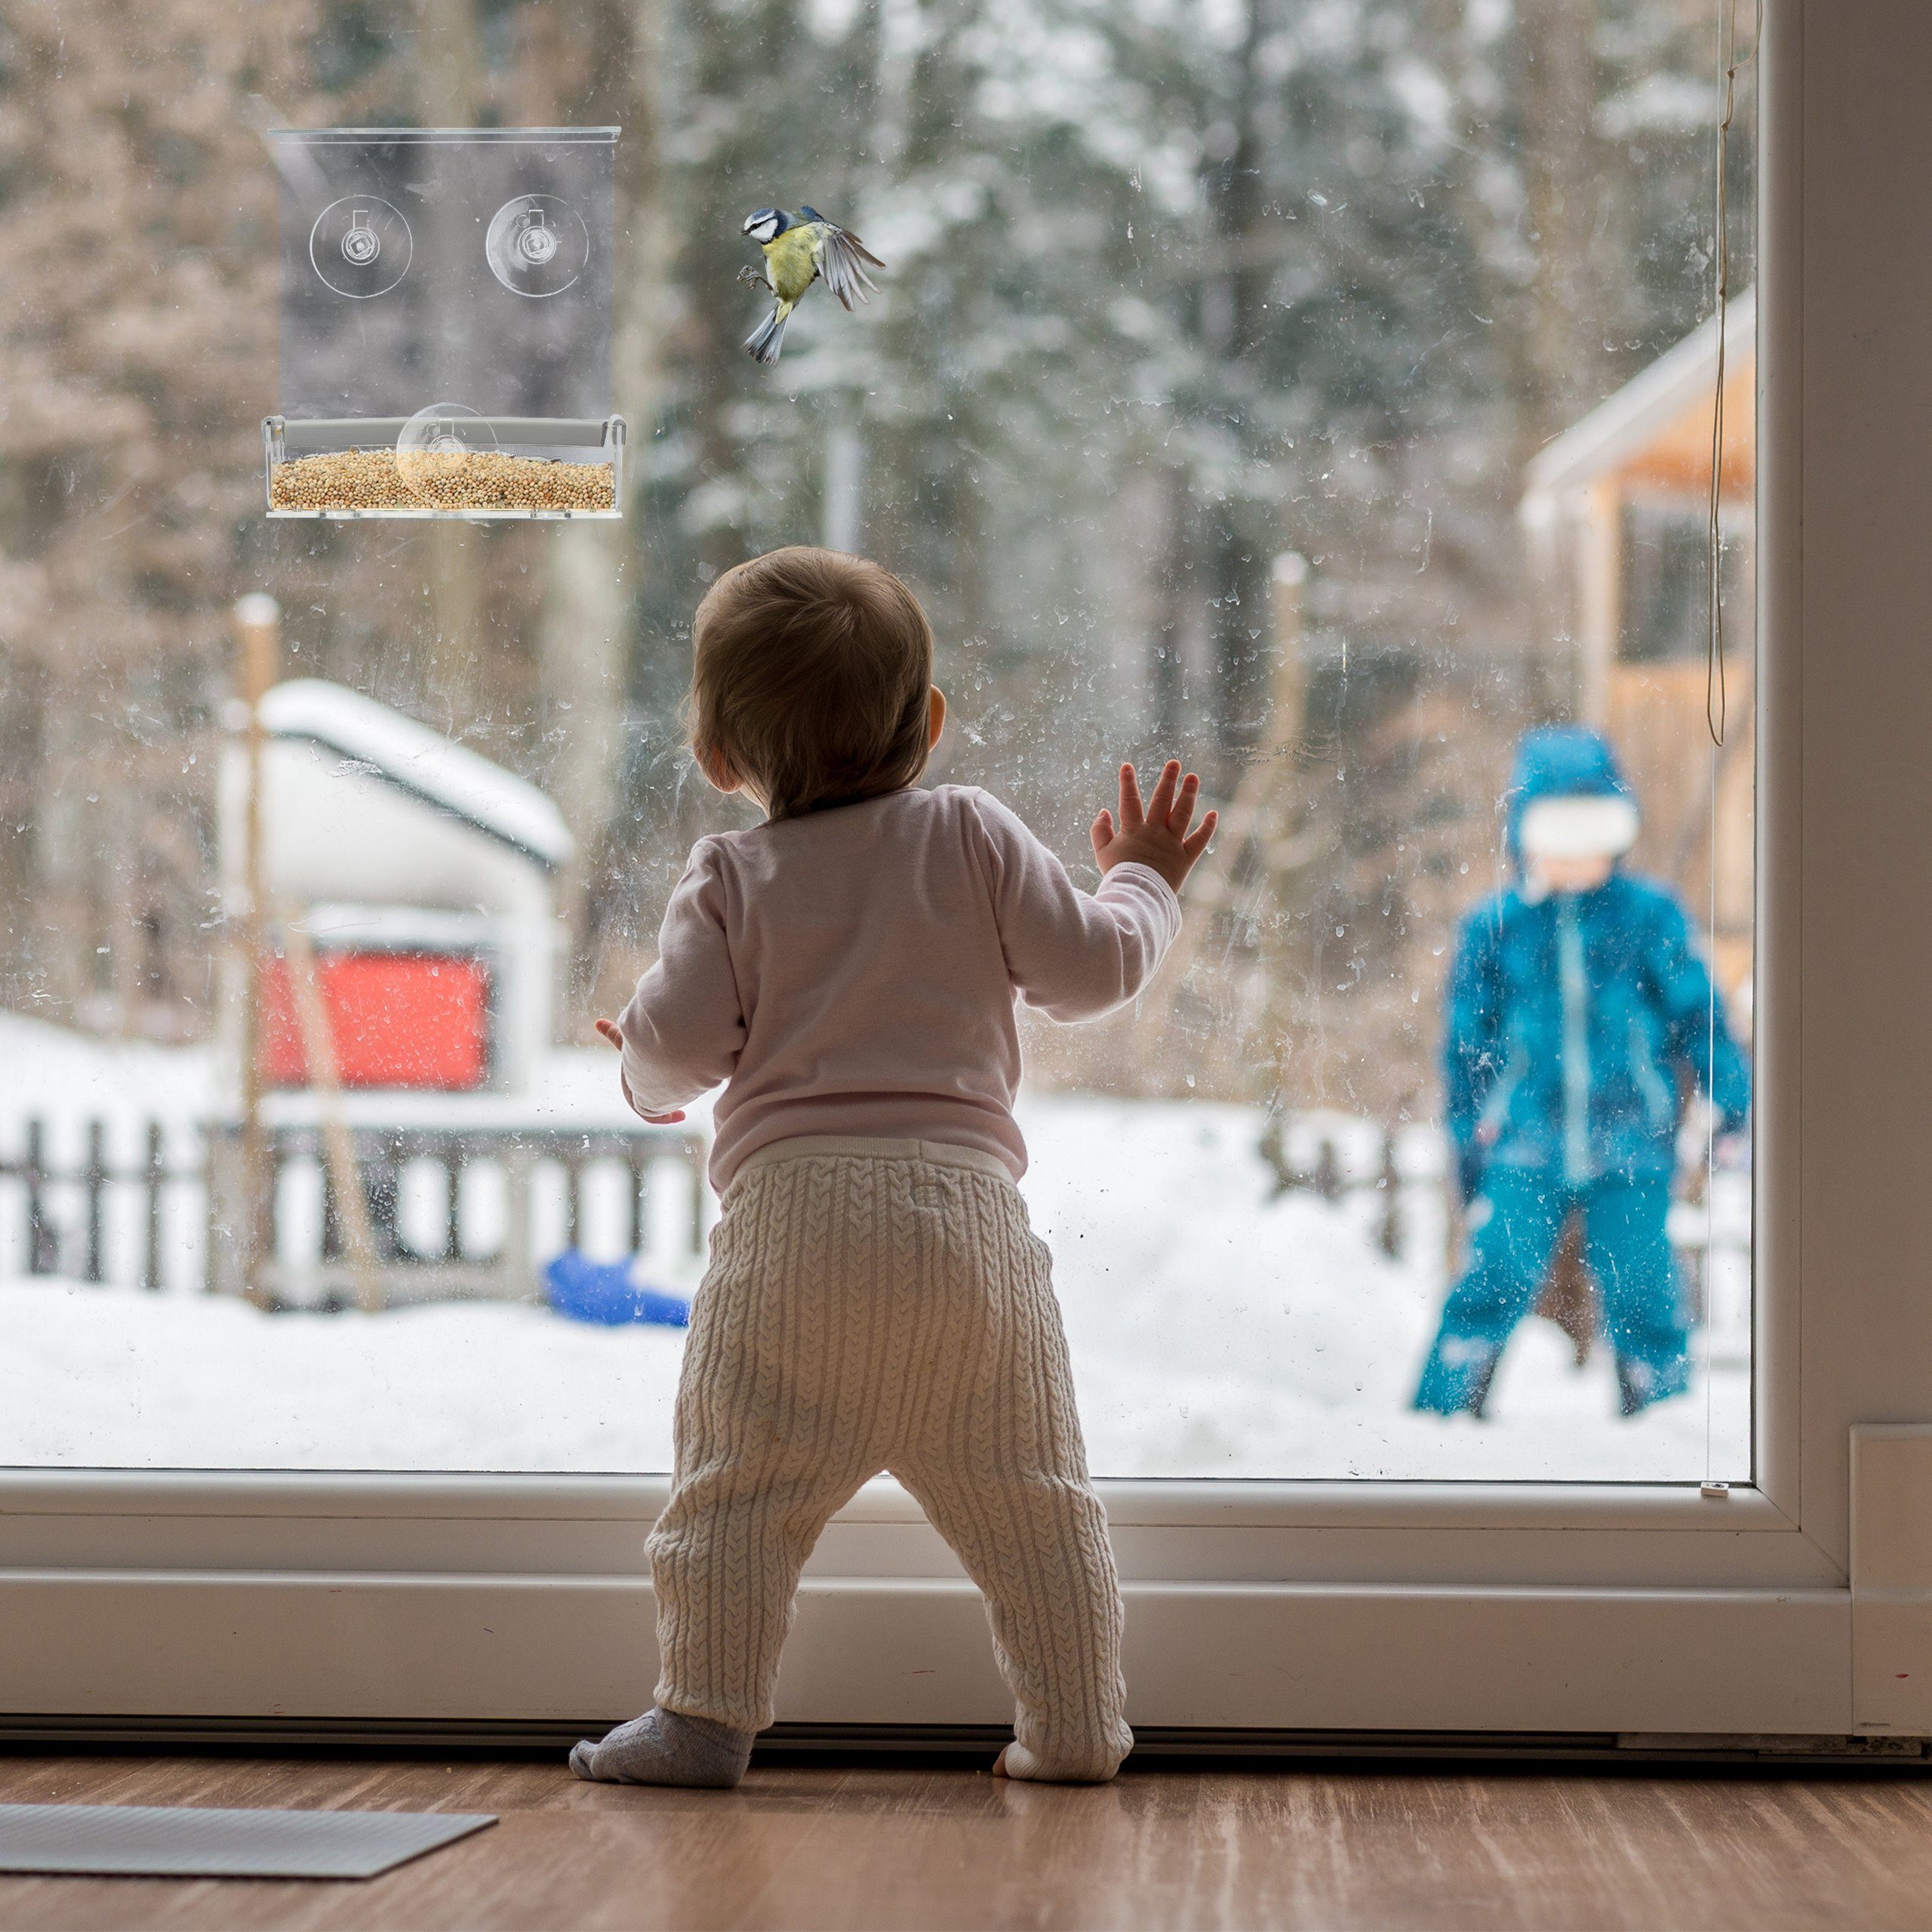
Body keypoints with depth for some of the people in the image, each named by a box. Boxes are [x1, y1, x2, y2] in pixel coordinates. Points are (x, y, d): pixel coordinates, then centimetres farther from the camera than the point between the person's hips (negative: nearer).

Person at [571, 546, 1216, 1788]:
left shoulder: (733, 879, 8)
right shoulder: (975, 836, 10)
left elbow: (678, 1043, 1)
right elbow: (1089, 969, 10)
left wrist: (650, 1078, 25)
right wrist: (1143, 884, 29)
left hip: (792, 1205, -1)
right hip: (965, 1201, 2)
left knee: (739, 1485, 3)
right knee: (1028, 1495, 9)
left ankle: (706, 1717, 1)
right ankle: (1074, 1725, 11)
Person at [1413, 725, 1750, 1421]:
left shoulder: (1649, 915, 4)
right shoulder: (1493, 927, 5)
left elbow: (1698, 1012, 9)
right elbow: (1466, 1045, 13)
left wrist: (1735, 1108, 1)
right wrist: (1467, 1148, 13)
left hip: (1631, 1154, 0)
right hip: (1526, 1152, 0)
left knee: (1644, 1305, -1)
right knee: (1490, 1291, -11)